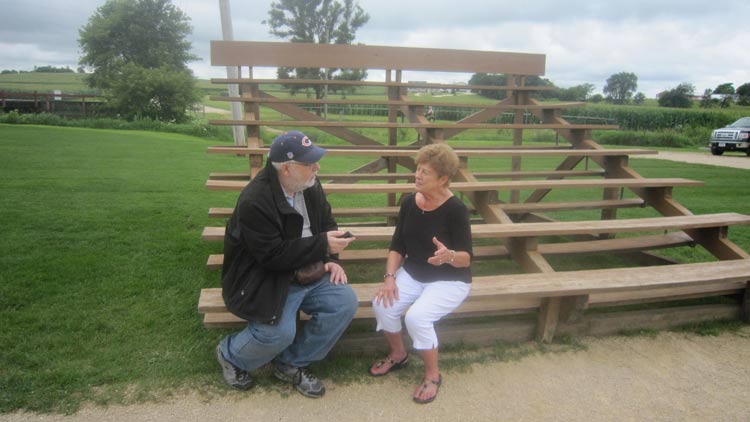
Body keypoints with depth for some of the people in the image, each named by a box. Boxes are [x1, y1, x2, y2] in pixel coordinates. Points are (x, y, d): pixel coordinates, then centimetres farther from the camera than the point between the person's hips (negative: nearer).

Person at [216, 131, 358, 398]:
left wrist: (331, 260, -3)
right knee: (280, 332, -27)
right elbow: (272, 256, -26)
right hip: (263, 278, -7)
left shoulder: (310, 186, 0)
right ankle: (230, 354, 10)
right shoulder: (255, 201, -24)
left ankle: (292, 363, 7)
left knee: (345, 303, -11)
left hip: (308, 273, 7)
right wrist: (322, 245, -24)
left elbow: (326, 222, 14)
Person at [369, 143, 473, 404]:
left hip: (449, 281, -5)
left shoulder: (456, 209, -18)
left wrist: (449, 256, -39)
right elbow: (397, 246, 4)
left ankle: (432, 375, -1)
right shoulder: (409, 202, -2)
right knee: (382, 305, -19)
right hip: (413, 274, 5)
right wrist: (389, 277, -10)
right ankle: (398, 355, 11)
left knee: (417, 317, -30)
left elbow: (466, 258, -16)